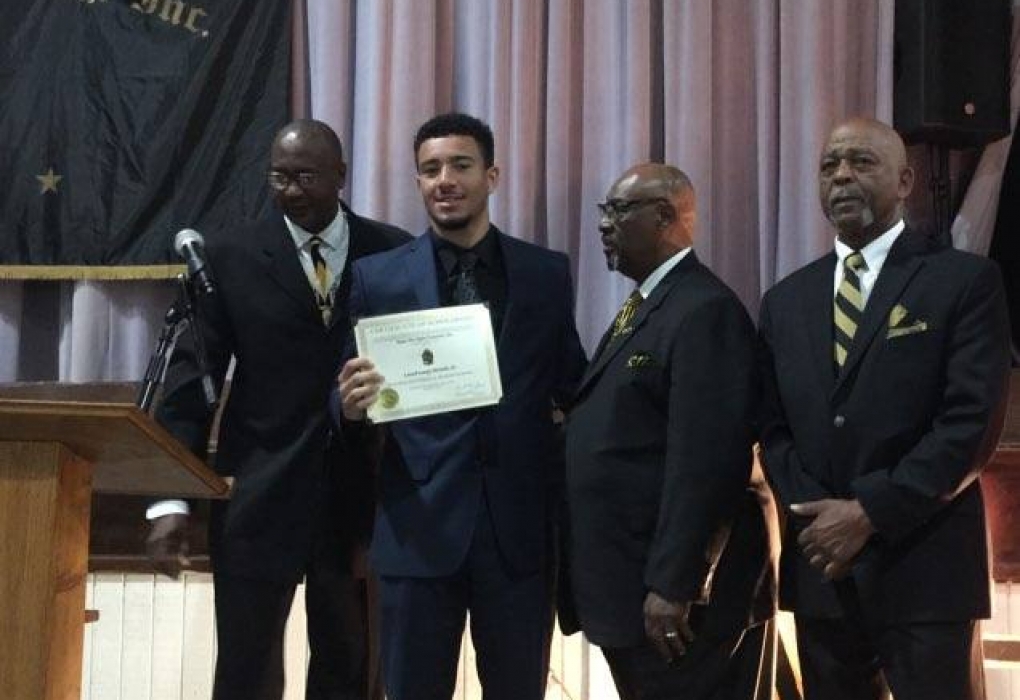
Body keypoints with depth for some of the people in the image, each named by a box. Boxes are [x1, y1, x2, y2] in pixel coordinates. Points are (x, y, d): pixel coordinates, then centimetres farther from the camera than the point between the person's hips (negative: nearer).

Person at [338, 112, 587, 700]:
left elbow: (573, 388, 11)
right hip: (420, 526, -1)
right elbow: (353, 403, 3)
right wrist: (352, 404, -20)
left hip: (521, 526, 1)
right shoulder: (377, 277, 2)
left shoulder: (548, 274, 5)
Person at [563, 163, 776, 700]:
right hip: (628, 582, 9)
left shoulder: (706, 311, -15)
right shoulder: (641, 308, 17)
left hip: (681, 593, -9)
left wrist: (671, 586, -24)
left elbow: (703, 460, -22)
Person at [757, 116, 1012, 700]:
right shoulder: (787, 300, 14)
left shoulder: (965, 281, -2)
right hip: (820, 568, 5)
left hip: (924, 570, -4)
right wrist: (814, 516, -7)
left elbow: (973, 423, -11)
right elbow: (774, 429, 11)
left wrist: (869, 513, -14)